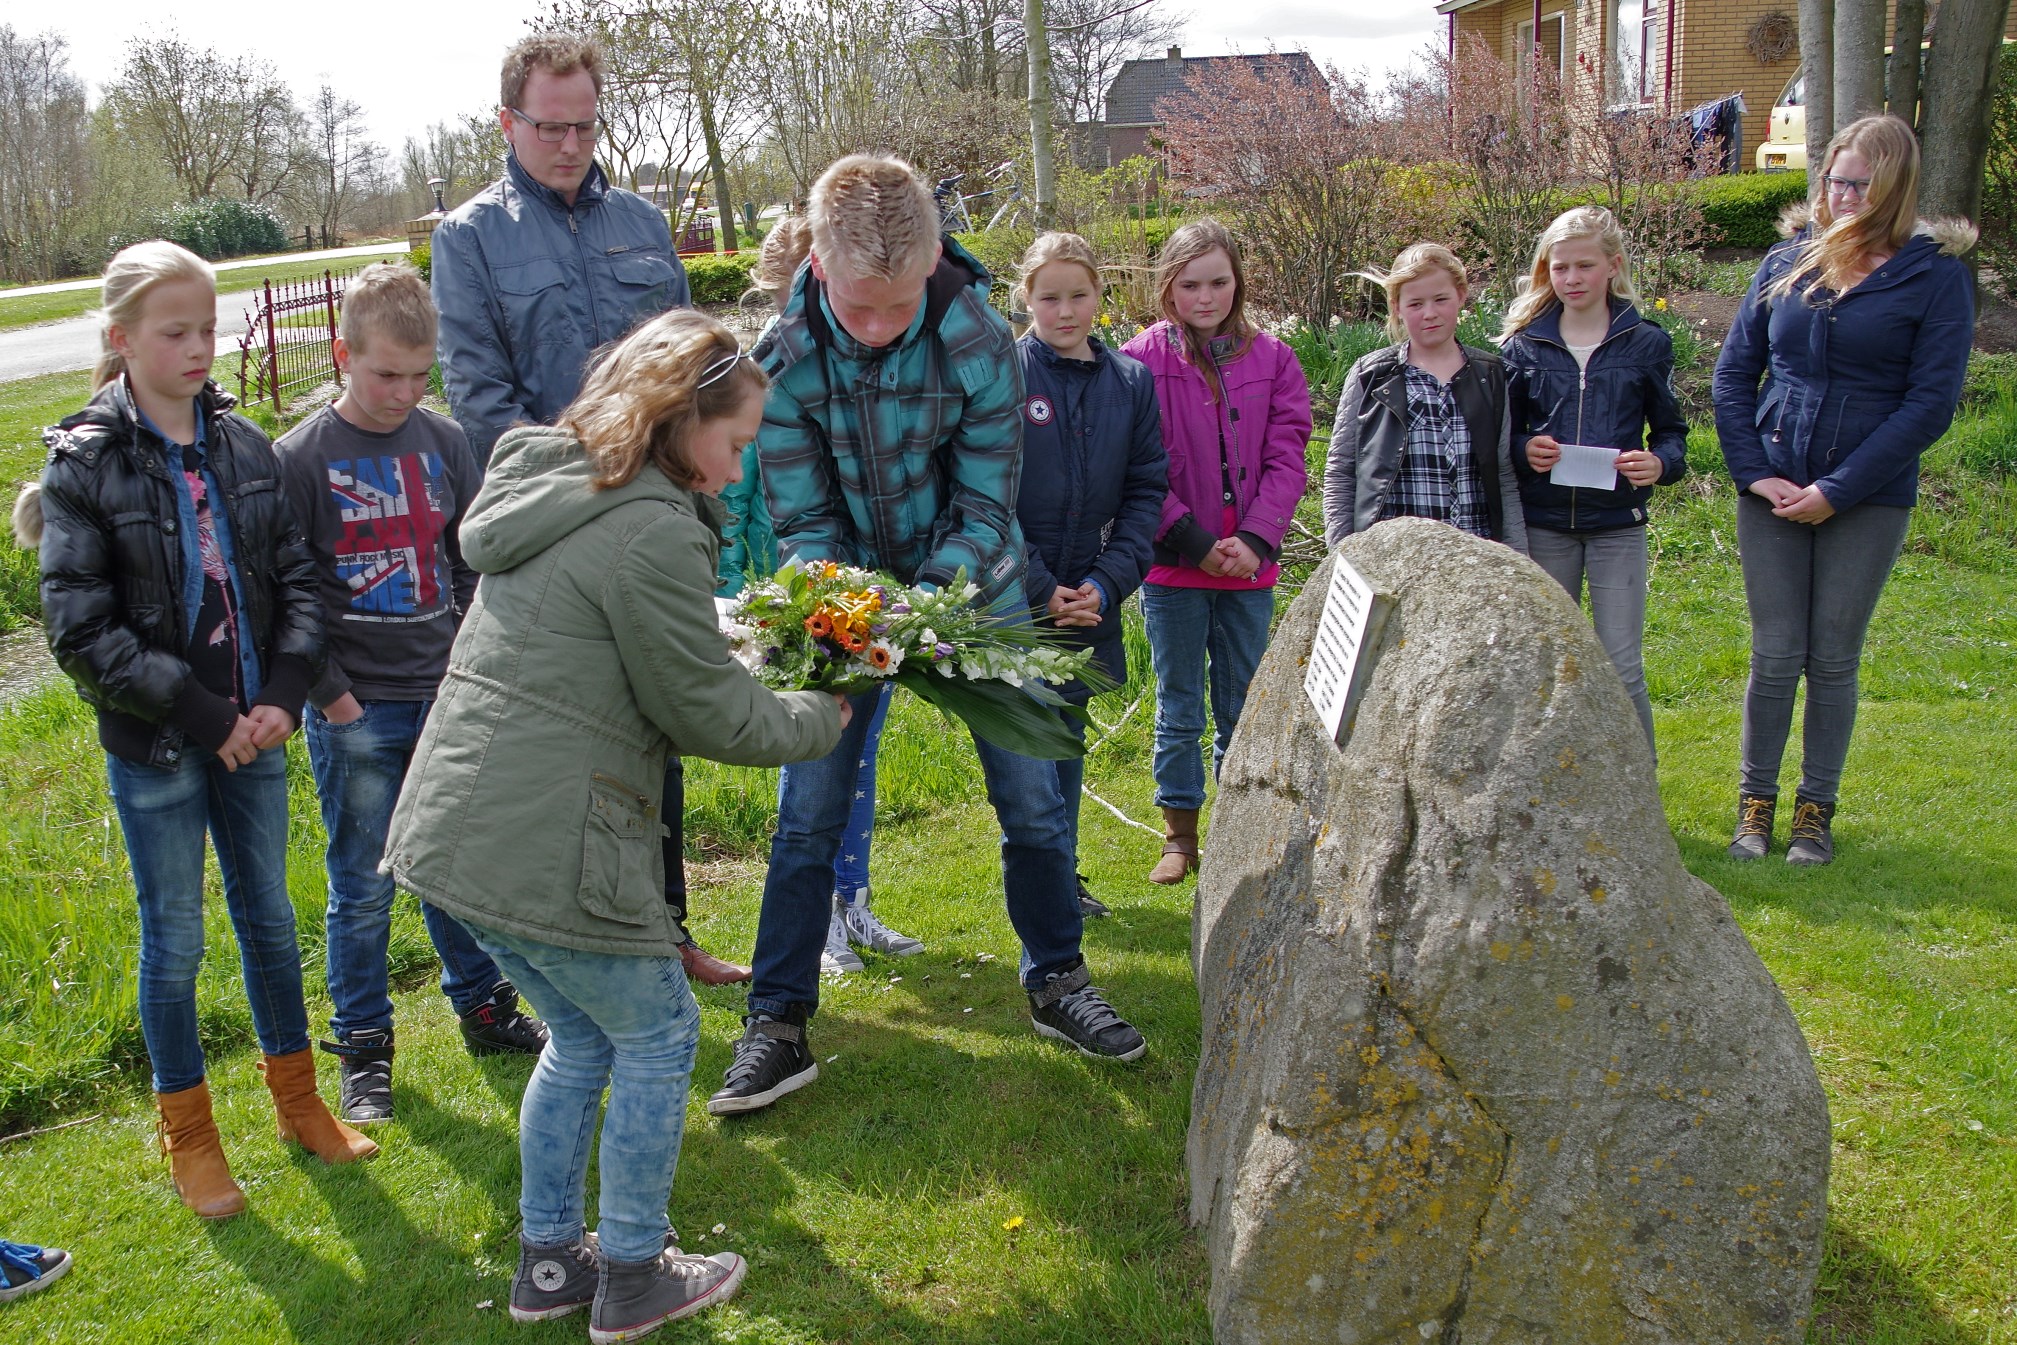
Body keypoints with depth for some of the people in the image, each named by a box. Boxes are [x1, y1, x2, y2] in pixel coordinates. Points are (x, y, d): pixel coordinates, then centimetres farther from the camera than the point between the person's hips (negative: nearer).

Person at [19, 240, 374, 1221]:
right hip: (154, 747, -3)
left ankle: (296, 1098, 33)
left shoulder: (242, 445, 0)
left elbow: (297, 577, 1)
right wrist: (200, 713, -18)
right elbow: (79, 631, -14)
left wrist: (283, 693, -13)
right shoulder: (84, 463, -11)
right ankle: (187, 1132, 26)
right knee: (174, 939, 9)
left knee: (270, 914, 16)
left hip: (254, 732, 4)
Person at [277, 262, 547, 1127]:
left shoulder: (443, 442, 4)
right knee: (364, 887, 5)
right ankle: (364, 1048, 19)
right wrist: (327, 692, -10)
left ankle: (482, 1006, 31)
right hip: (355, 712, -3)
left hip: (445, 698, 3)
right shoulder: (302, 458, -7)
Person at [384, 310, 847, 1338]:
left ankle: (548, 1263, 34)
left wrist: (766, 682, 17)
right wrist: (819, 718, 7)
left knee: (581, 1036, 23)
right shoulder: (655, 532, -16)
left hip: (452, 828, 9)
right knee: (656, 1032, 11)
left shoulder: (554, 490, 14)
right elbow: (712, 716, -10)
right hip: (544, 852, -9)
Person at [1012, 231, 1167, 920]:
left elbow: (1146, 490, 3)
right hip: (1013, 599, -4)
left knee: (1067, 736, 14)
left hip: (1089, 599, 4)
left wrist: (1107, 583, -9)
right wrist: (1041, 588, -15)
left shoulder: (1132, 380, 5)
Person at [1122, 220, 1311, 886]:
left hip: (1249, 564, 2)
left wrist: (1253, 539, -13)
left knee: (1243, 708, 12)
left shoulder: (1273, 360, 4)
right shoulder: (1142, 360, -4)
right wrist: (1194, 543, -13)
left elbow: (1287, 459, 0)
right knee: (1179, 709, 8)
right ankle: (1180, 835, 20)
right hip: (1174, 565, -2)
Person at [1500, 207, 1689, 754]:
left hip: (1617, 523, -1)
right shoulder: (1523, 345, 3)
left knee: (1622, 669, -2)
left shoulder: (1646, 344, 2)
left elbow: (1671, 430, 7)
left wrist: (1661, 462, -15)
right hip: (1543, 522, 2)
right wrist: (1523, 451, -13)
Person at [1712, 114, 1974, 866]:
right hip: (1772, 493, 2)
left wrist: (1836, 490, -14)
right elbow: (1733, 373, 8)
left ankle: (1817, 808, 20)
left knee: (1834, 658, 6)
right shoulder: (1787, 262, 5)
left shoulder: (1935, 275, -4)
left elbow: (1930, 404, -9)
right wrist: (1754, 472, -5)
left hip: (1868, 501, -2)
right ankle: (1756, 801, 18)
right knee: (1775, 656, 4)